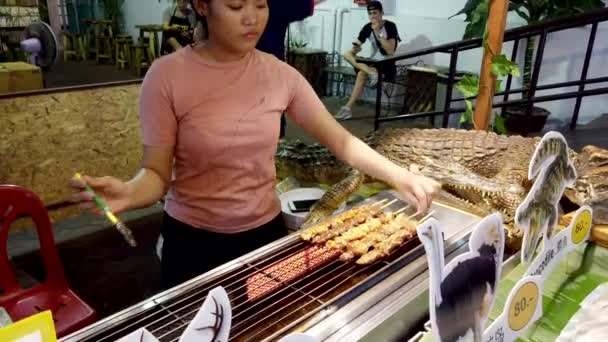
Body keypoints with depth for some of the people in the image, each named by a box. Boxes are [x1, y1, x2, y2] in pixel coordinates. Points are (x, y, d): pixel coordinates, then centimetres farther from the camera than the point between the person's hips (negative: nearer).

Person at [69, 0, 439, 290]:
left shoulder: (280, 74, -7)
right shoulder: (168, 75, -15)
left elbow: (341, 141, -4)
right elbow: (157, 173, -13)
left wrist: (400, 176, -18)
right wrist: (128, 193, -35)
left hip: (267, 229, 3)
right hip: (193, 241, -2)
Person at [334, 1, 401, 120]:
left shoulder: (390, 26, -13)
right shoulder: (367, 27, 1)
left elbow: (391, 51, -22)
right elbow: (356, 48, -1)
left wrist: (378, 33, -25)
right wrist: (355, 49, -26)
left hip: (387, 65, -6)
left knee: (362, 73, -32)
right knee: (347, 54, -16)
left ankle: (348, 107, -30)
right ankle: (371, 72, -34)